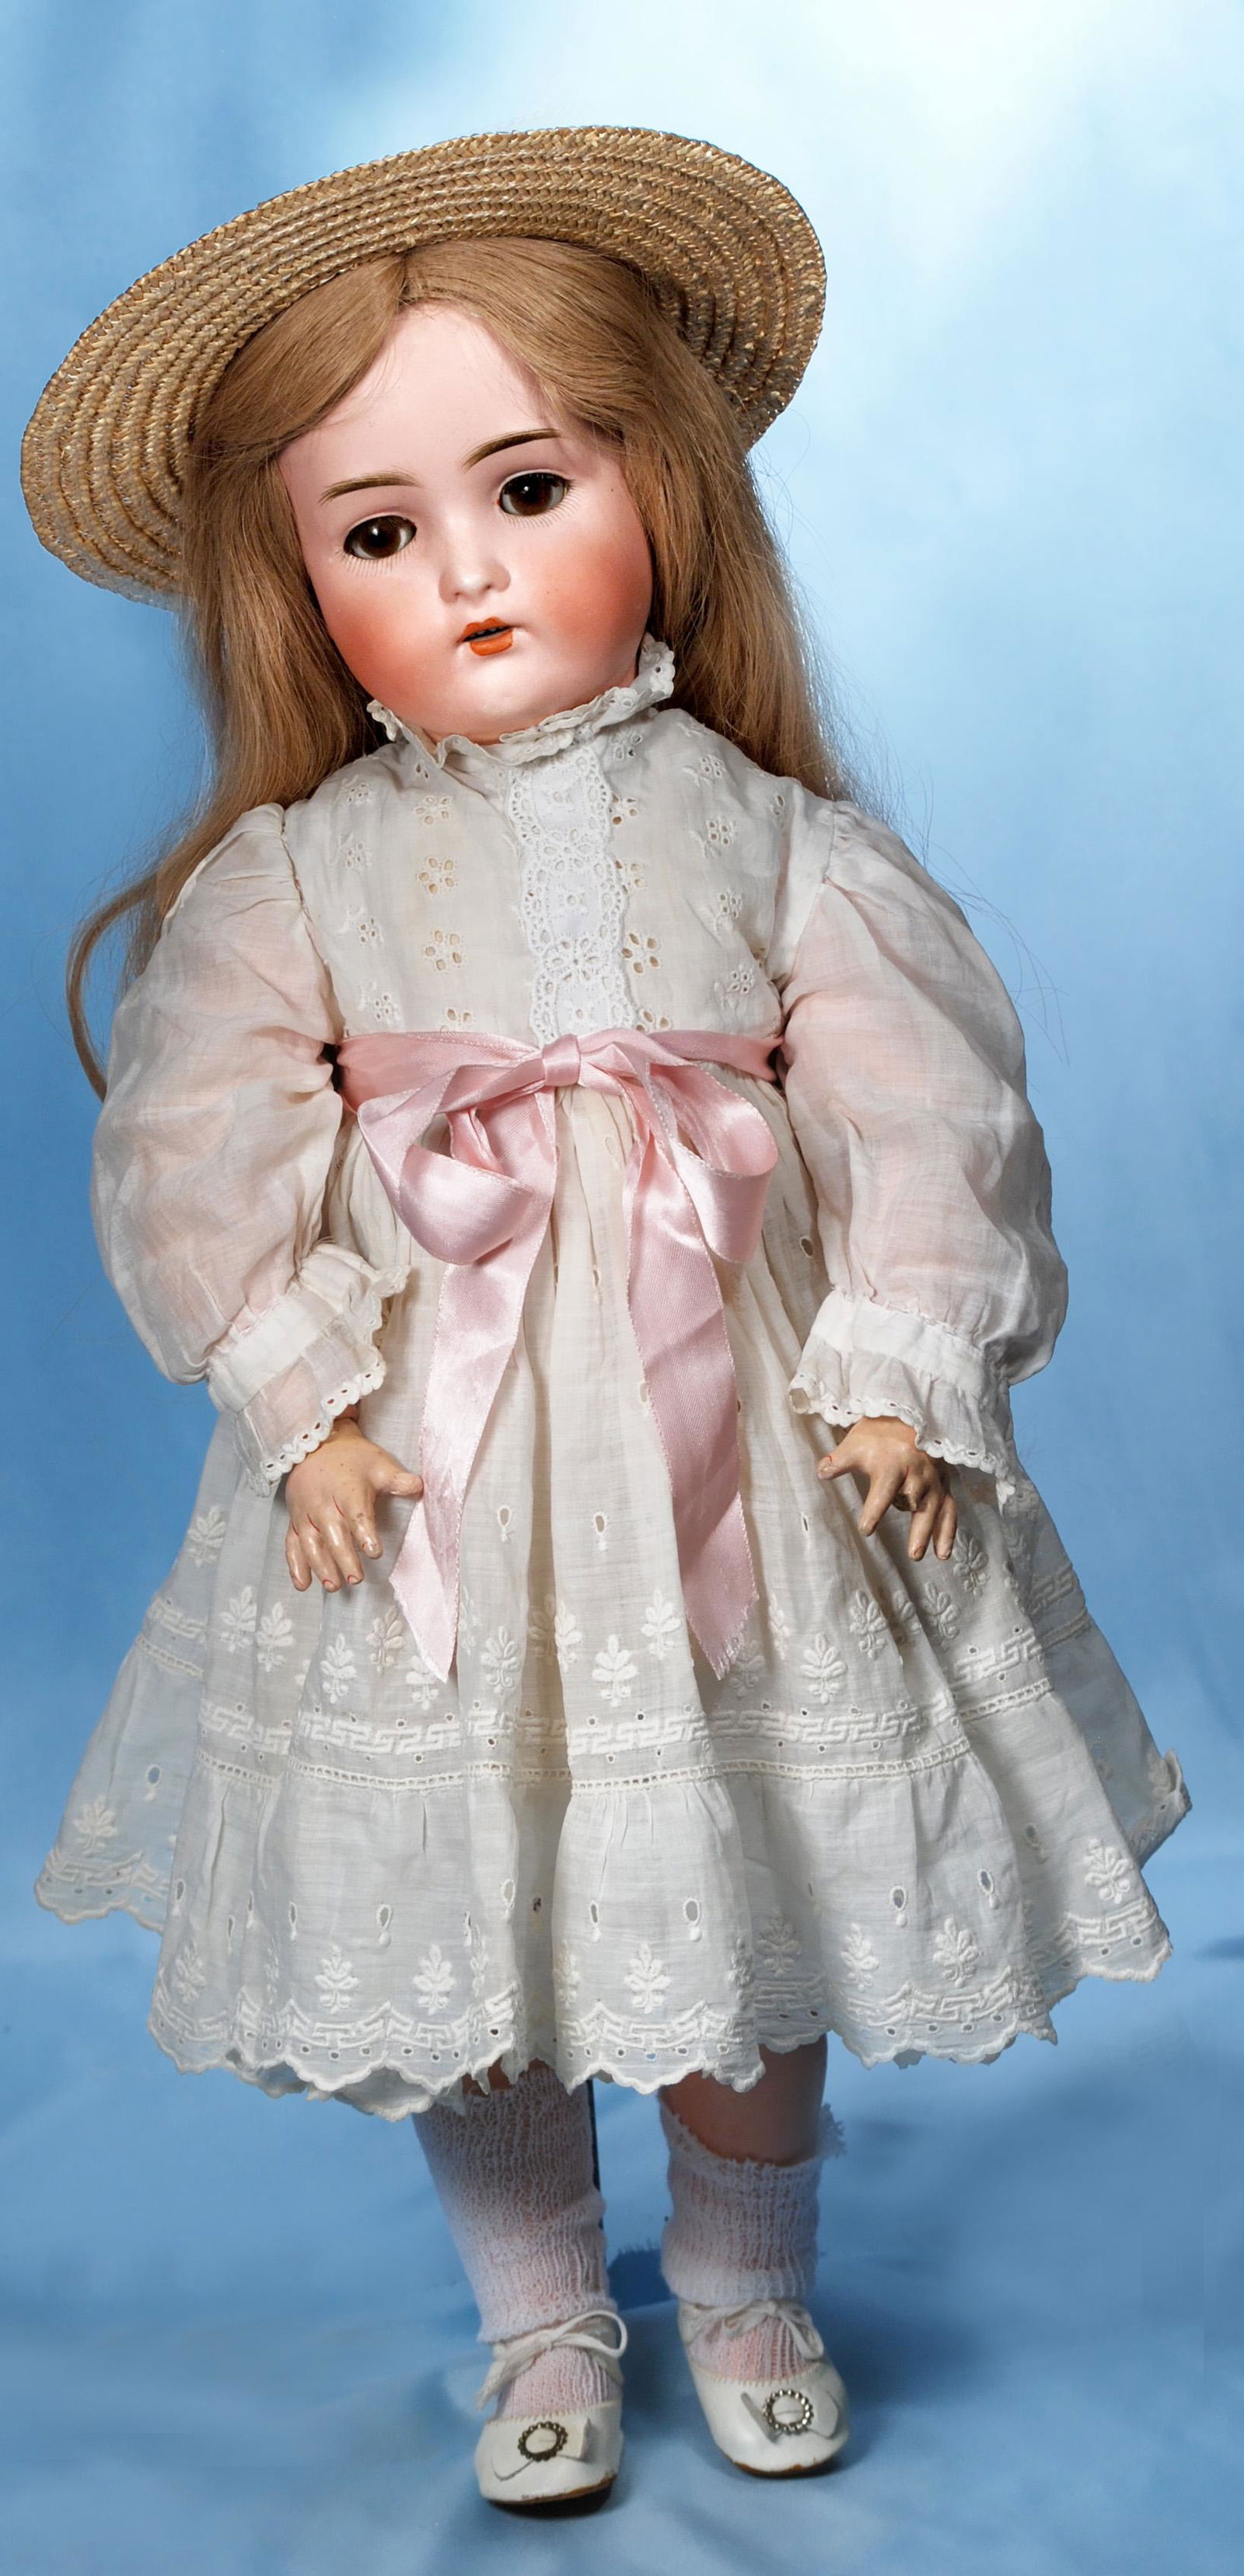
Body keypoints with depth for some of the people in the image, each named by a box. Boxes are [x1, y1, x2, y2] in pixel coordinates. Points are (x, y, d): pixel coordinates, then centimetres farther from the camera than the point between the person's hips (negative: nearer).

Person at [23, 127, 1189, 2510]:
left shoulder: (774, 839, -3)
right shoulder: (292, 877, -3)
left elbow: (928, 1103, -4)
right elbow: (200, 1154, -4)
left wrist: (903, 1369, -11)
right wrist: (304, 1393, -11)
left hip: (741, 1459, 0)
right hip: (430, 1477, 0)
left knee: (761, 1929, 12)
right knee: (447, 1934, 11)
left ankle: (750, 2285, 40)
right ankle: (542, 2318, 36)